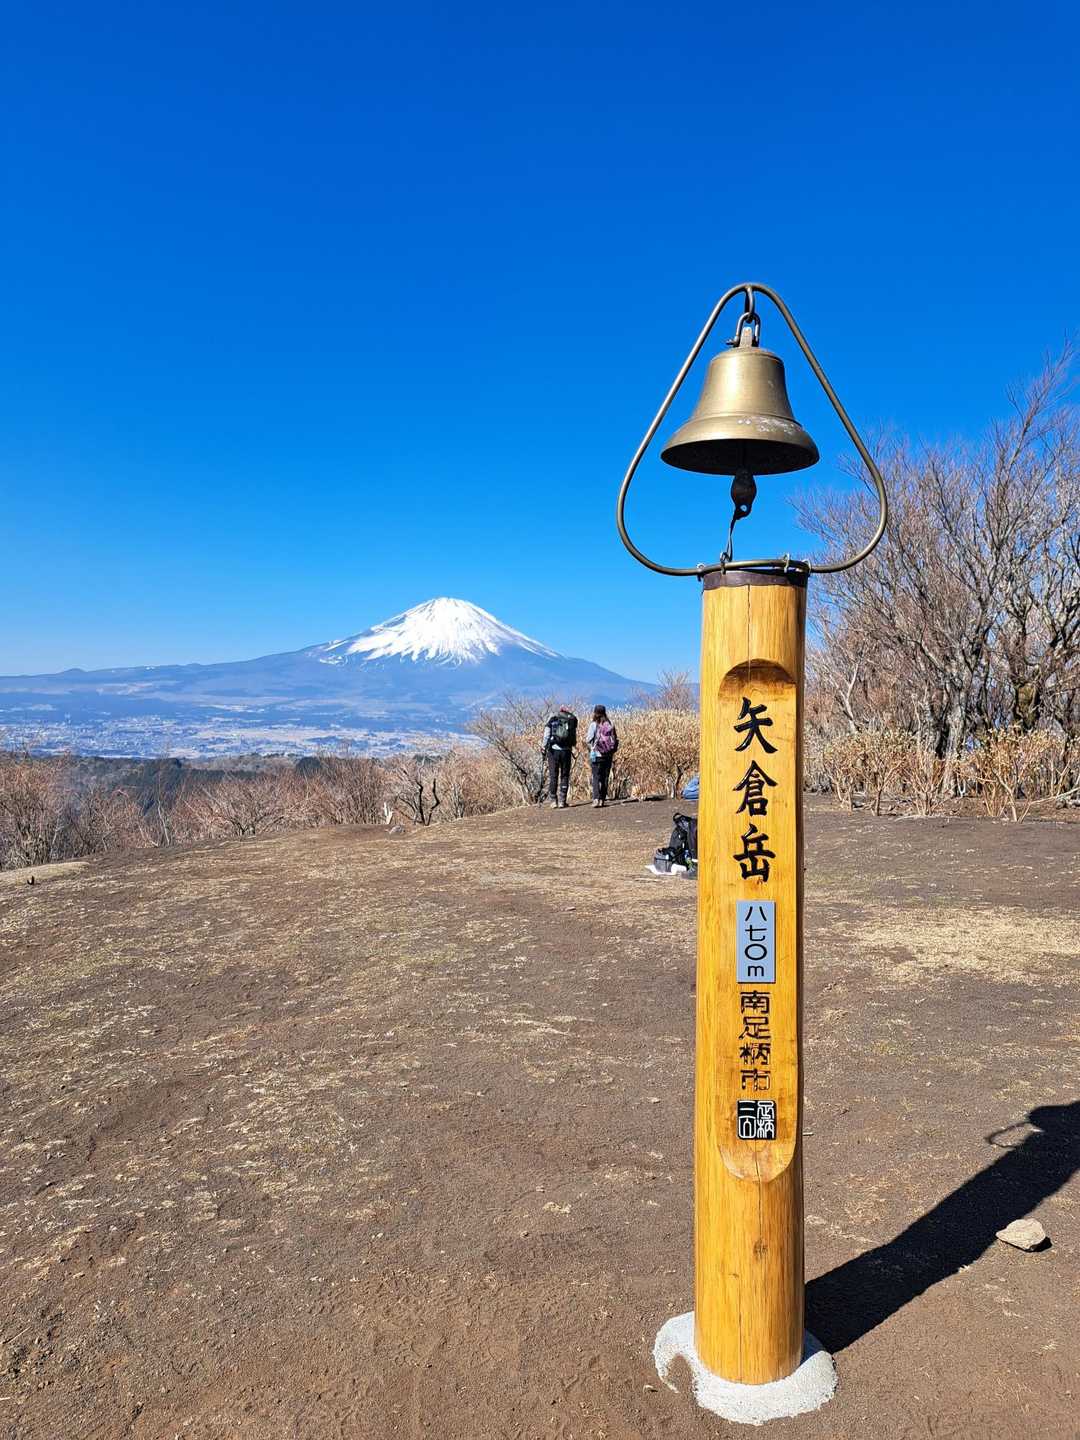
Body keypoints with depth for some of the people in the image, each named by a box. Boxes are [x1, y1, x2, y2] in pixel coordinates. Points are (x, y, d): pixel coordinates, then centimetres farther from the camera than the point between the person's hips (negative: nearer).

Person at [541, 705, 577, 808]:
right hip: (566, 751, 0)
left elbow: (546, 736, 1)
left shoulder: (552, 720, 5)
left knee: (553, 775, 6)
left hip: (553, 750, 0)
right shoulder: (572, 721, 6)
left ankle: (554, 800, 6)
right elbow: (574, 739, 4)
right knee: (564, 775, 8)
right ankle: (562, 801, 5)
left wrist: (544, 749, 8)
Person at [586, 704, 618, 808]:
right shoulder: (610, 725, 2)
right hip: (608, 755, 3)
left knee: (596, 777, -2)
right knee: (605, 777, 11)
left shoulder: (594, 725, -9)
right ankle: (602, 800, 13)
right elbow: (616, 740, 5)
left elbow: (588, 740, -9)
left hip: (597, 755, -3)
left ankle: (596, 799, -16)